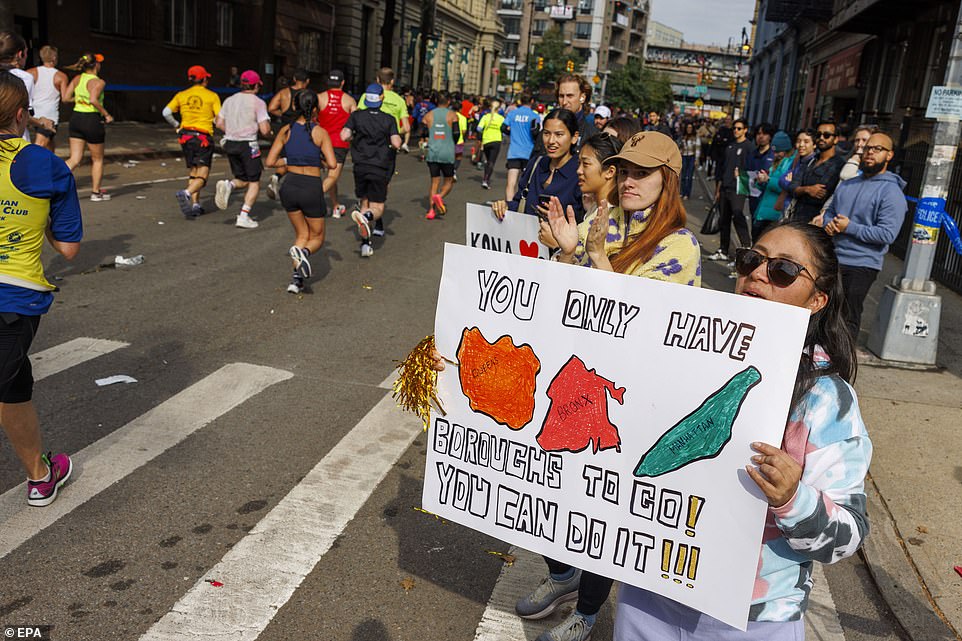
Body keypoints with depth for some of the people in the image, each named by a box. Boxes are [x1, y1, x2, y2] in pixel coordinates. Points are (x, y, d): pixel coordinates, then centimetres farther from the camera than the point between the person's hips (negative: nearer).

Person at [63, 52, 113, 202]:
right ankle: (96, 192, 21)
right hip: (92, 119, -6)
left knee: (75, 159, 7)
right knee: (97, 159, 13)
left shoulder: (77, 79, 6)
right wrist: (106, 114, -18)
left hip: (76, 117, 6)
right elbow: (93, 100, -28)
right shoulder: (98, 82, -12)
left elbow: (65, 98, 4)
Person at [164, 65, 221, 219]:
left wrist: (176, 126, 16)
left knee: (193, 172, 18)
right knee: (202, 176, -6)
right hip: (203, 137, -4)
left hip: (186, 136, 4)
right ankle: (186, 193, -34)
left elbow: (166, 112, 1)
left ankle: (196, 205, 13)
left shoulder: (181, 95, 8)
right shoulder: (212, 96, -1)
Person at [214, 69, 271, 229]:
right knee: (254, 182, 6)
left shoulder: (229, 100, 10)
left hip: (230, 143, 6)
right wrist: (269, 132, 9)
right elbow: (264, 130, -13)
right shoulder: (258, 102, -7)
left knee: (242, 180, 19)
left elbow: (219, 123, 9)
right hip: (248, 144, -6)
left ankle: (228, 185, -15)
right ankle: (244, 217, -3)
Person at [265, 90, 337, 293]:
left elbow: (270, 162, 2)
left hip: (289, 186, 4)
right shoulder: (320, 132, -6)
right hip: (312, 188, -3)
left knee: (301, 234, 20)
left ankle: (297, 278, 1)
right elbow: (332, 164, -13)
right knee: (317, 238, 14)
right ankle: (304, 252, -22)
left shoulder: (286, 130, 3)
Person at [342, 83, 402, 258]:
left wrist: (354, 138, 13)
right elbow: (396, 143, -12)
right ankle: (367, 216, -36)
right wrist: (398, 140, 10)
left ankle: (365, 243, 12)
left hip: (360, 166, 3)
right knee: (377, 208, 2)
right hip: (380, 168, -2)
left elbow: (344, 136, -8)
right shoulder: (389, 119, -1)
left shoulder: (357, 115, 3)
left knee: (364, 202, 17)